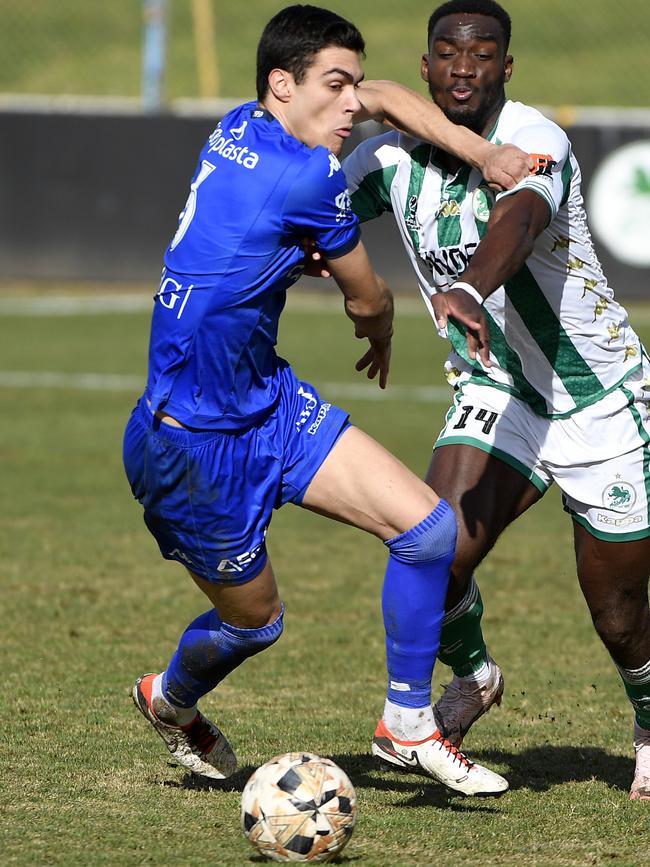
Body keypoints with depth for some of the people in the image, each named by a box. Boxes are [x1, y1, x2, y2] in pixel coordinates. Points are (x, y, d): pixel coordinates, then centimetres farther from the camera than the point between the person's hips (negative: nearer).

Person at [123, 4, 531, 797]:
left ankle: (408, 723, 12)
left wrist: (480, 150, 5)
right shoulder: (310, 178, -23)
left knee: (429, 527, -1)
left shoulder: (240, 129, 2)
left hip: (268, 400, 9)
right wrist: (381, 334, 17)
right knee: (254, 620, 11)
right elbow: (368, 299, -6)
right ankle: (171, 701, 44)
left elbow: (383, 98, 19)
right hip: (193, 446, -9)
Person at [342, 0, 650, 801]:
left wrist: (469, 289, -67)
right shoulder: (393, 155, -6)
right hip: (492, 395, 4)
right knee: (438, 556, -22)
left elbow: (519, 220, -46)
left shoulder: (534, 142, -24)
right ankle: (472, 676, 12)